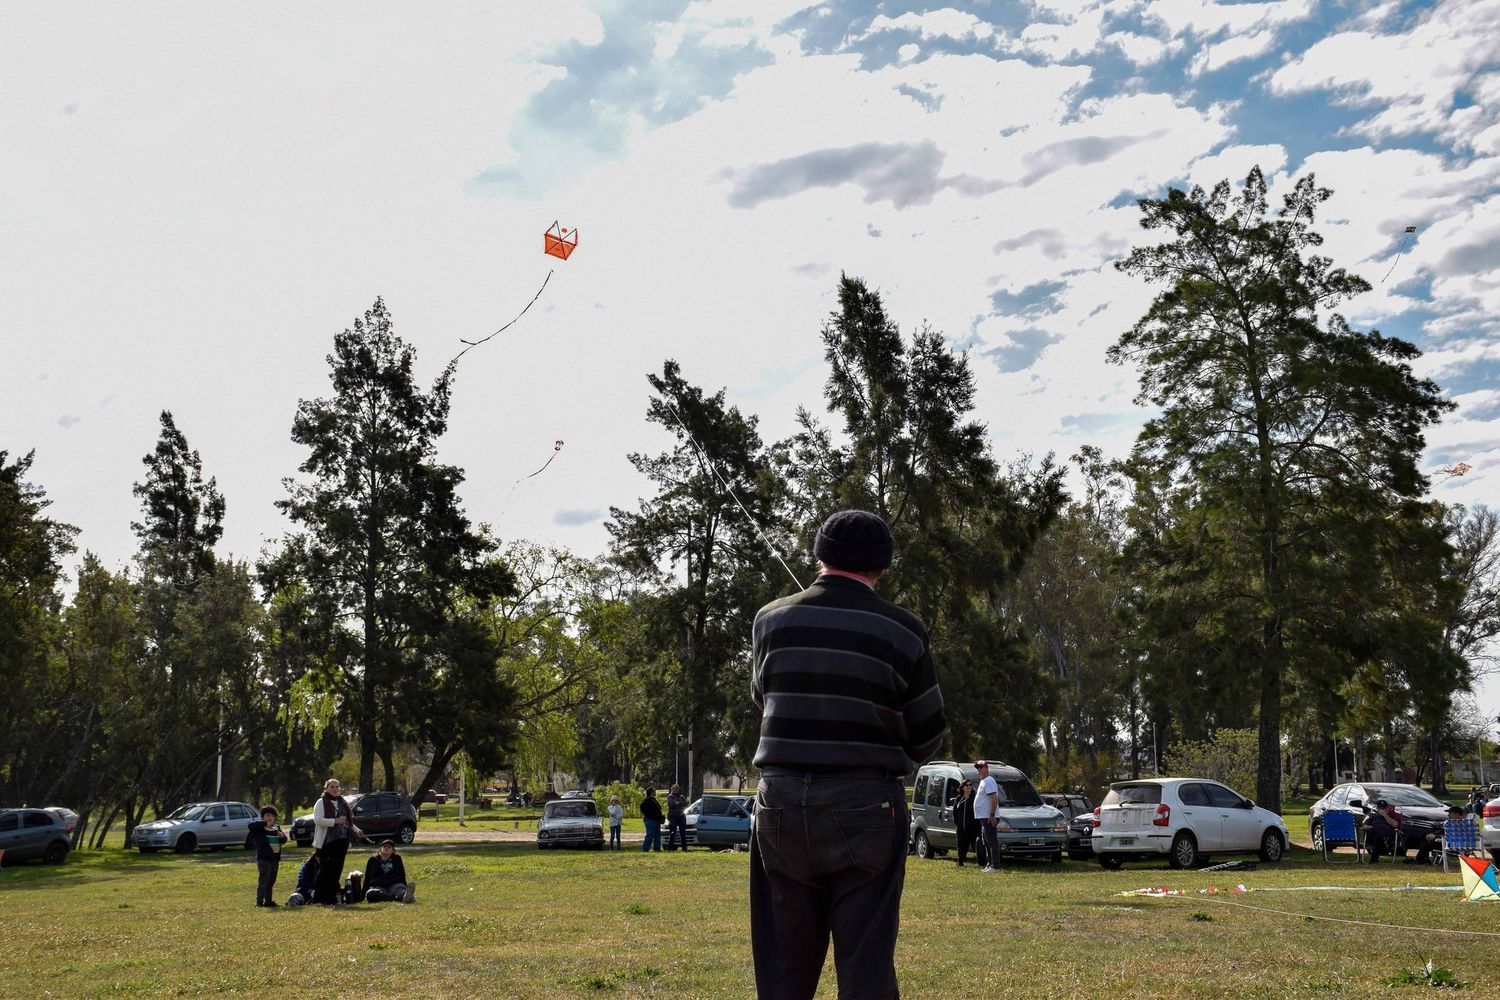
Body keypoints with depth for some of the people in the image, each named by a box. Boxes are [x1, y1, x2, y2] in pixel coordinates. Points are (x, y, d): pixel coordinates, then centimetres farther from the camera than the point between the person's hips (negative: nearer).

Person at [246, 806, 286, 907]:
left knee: (271, 881, 13)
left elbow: (284, 840, 17)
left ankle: (268, 901, 22)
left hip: (275, 859, 7)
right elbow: (251, 826, -26)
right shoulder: (259, 828, -5)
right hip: (263, 859, -7)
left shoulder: (277, 828, 14)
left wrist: (282, 836, -6)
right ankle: (259, 901, -6)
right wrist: (264, 823, -28)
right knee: (263, 881, -9)